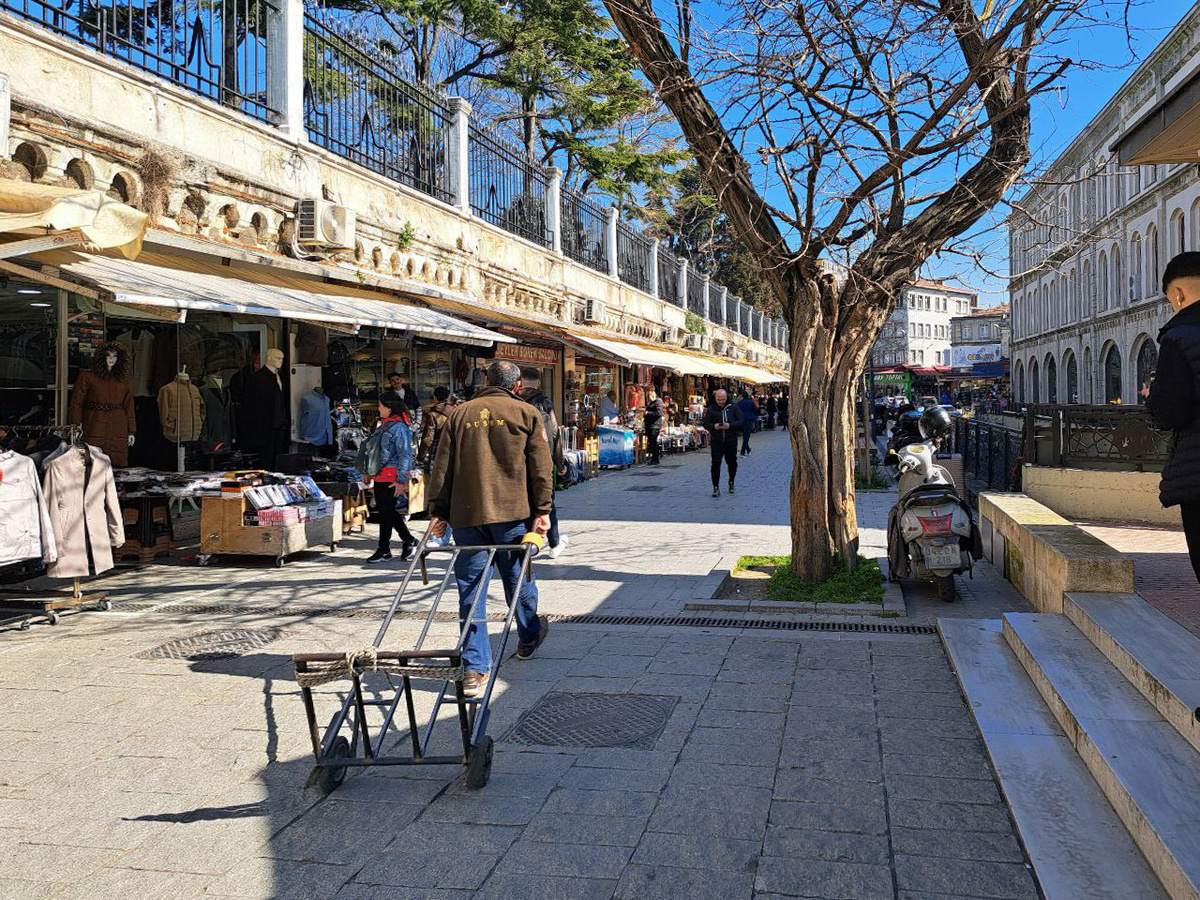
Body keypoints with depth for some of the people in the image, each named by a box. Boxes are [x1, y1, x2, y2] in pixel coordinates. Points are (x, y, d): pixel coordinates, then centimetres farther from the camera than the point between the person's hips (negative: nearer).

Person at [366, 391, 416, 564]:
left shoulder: (398, 427, -13)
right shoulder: (385, 424, 16)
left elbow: (405, 455, -17)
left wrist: (401, 481, -19)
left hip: (391, 478, -9)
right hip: (381, 477, 9)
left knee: (386, 512, -3)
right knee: (387, 511, 11)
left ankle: (384, 549, 8)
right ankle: (409, 540, 21)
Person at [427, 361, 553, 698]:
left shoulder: (460, 413, 10)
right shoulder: (526, 413, 5)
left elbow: (442, 467, 6)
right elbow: (541, 466, -1)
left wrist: (438, 511, 8)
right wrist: (542, 510, 0)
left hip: (466, 515, 1)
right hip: (512, 512, -1)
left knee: (471, 587, 3)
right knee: (518, 579, 17)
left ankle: (475, 668, 1)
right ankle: (528, 638, 39)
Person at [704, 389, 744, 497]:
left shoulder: (733, 407, 1)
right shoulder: (711, 409, 1)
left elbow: (740, 421, -2)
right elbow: (705, 423, 1)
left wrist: (730, 425, -19)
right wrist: (713, 426, -20)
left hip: (731, 440, 1)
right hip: (716, 441, -1)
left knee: (732, 463, 12)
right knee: (715, 464, -7)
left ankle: (731, 482, 36)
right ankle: (716, 487, -2)